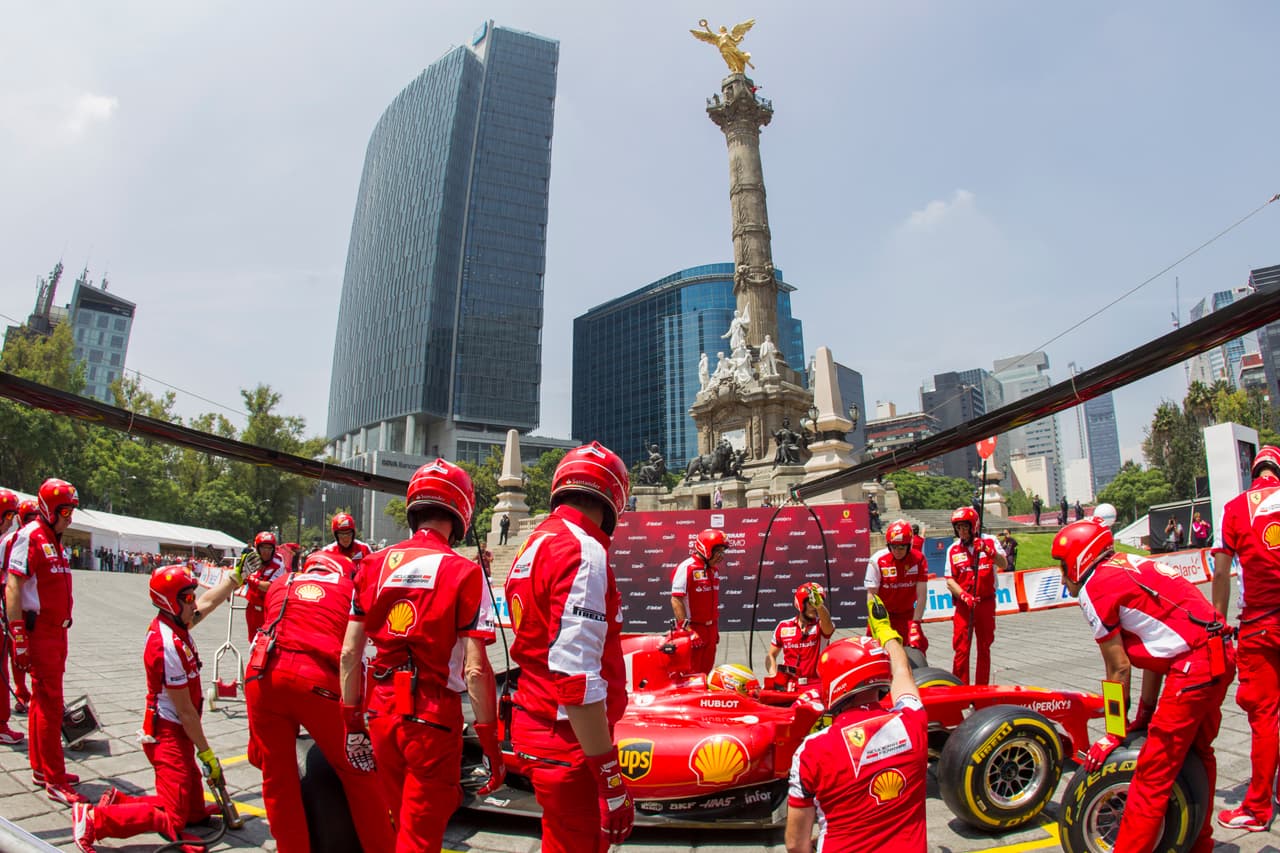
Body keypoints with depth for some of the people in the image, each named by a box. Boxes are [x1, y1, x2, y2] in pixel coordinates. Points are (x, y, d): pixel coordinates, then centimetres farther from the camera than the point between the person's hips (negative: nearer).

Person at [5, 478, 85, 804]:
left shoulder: (56, 541, 14)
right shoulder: (29, 538, -14)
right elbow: (12, 589, -18)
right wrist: (19, 640, -21)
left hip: (56, 632, 9)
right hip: (38, 632, -9)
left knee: (42, 701, 17)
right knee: (50, 705, -5)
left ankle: (41, 768, 29)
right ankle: (55, 782, 2)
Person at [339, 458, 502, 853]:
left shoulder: (375, 565, 1)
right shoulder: (465, 573, -12)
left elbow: (349, 652, 2)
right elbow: (475, 670, -14)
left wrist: (352, 723, 12)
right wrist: (490, 744, -6)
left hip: (382, 713, 5)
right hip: (433, 717, -4)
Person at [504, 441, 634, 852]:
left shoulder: (534, 545, 10)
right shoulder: (584, 551, -19)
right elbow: (576, 679, -25)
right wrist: (610, 776, -20)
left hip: (534, 723, 9)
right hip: (570, 741, -9)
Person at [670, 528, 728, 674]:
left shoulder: (713, 570, 12)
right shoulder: (686, 568, -15)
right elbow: (676, 600, -19)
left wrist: (715, 628, 19)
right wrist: (687, 629, -22)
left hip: (710, 628, 8)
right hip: (693, 628, -8)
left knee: (705, 672, 14)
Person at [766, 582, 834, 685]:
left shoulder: (822, 626, -1)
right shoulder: (784, 627, 7)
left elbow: (826, 621, -26)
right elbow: (771, 655, 16)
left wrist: (818, 605, -48)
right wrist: (774, 677, -2)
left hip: (815, 684, -2)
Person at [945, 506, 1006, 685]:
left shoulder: (990, 542, -1)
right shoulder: (953, 550, 2)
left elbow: (1004, 565, -18)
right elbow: (950, 580, -1)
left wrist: (988, 551, -35)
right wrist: (964, 595, -18)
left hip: (986, 603, 0)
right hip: (963, 605, 0)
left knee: (984, 648, 11)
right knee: (961, 649, -5)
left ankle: (982, 689, 22)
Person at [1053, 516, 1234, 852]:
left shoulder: (1094, 586, -7)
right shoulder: (1127, 566, 17)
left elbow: (1118, 669, -5)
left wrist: (1113, 734, 6)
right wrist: (1145, 715, 21)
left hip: (1192, 666, -10)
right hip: (1221, 654, 10)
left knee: (1152, 775, -3)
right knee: (1197, 752, 27)